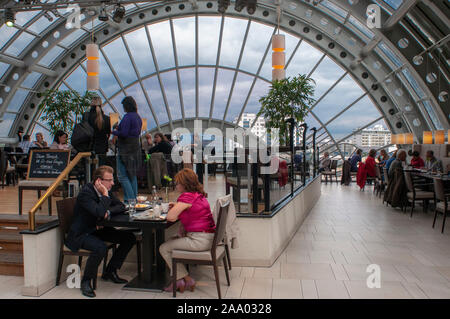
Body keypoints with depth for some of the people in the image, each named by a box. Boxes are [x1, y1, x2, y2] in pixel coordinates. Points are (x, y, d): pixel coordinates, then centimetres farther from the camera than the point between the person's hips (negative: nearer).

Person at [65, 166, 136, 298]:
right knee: (101, 248, -36)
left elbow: (121, 206, 4)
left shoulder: (106, 191, 1)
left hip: (96, 230, 8)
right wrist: (105, 195, -25)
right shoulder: (86, 192, -23)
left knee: (130, 238, 0)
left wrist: (109, 212, -15)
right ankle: (86, 281, -11)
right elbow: (100, 212, -37)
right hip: (80, 234, -8)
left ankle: (110, 271, 13)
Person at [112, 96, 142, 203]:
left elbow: (123, 133, -21)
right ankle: (134, 197, 21)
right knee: (132, 174, 16)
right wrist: (119, 129, 17)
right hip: (136, 147, 9)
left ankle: (129, 199, -8)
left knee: (122, 176, -5)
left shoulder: (127, 117, -15)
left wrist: (114, 132, -2)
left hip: (126, 148, -9)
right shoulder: (138, 117, 13)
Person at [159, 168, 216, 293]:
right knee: (172, 241, 24)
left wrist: (175, 210, 1)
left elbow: (170, 217, -21)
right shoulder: (199, 194, 13)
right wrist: (177, 206, 13)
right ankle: (180, 279, 20)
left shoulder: (186, 196, -16)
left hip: (200, 240, -10)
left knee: (164, 248, 5)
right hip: (209, 237, 10)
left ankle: (186, 279, 12)